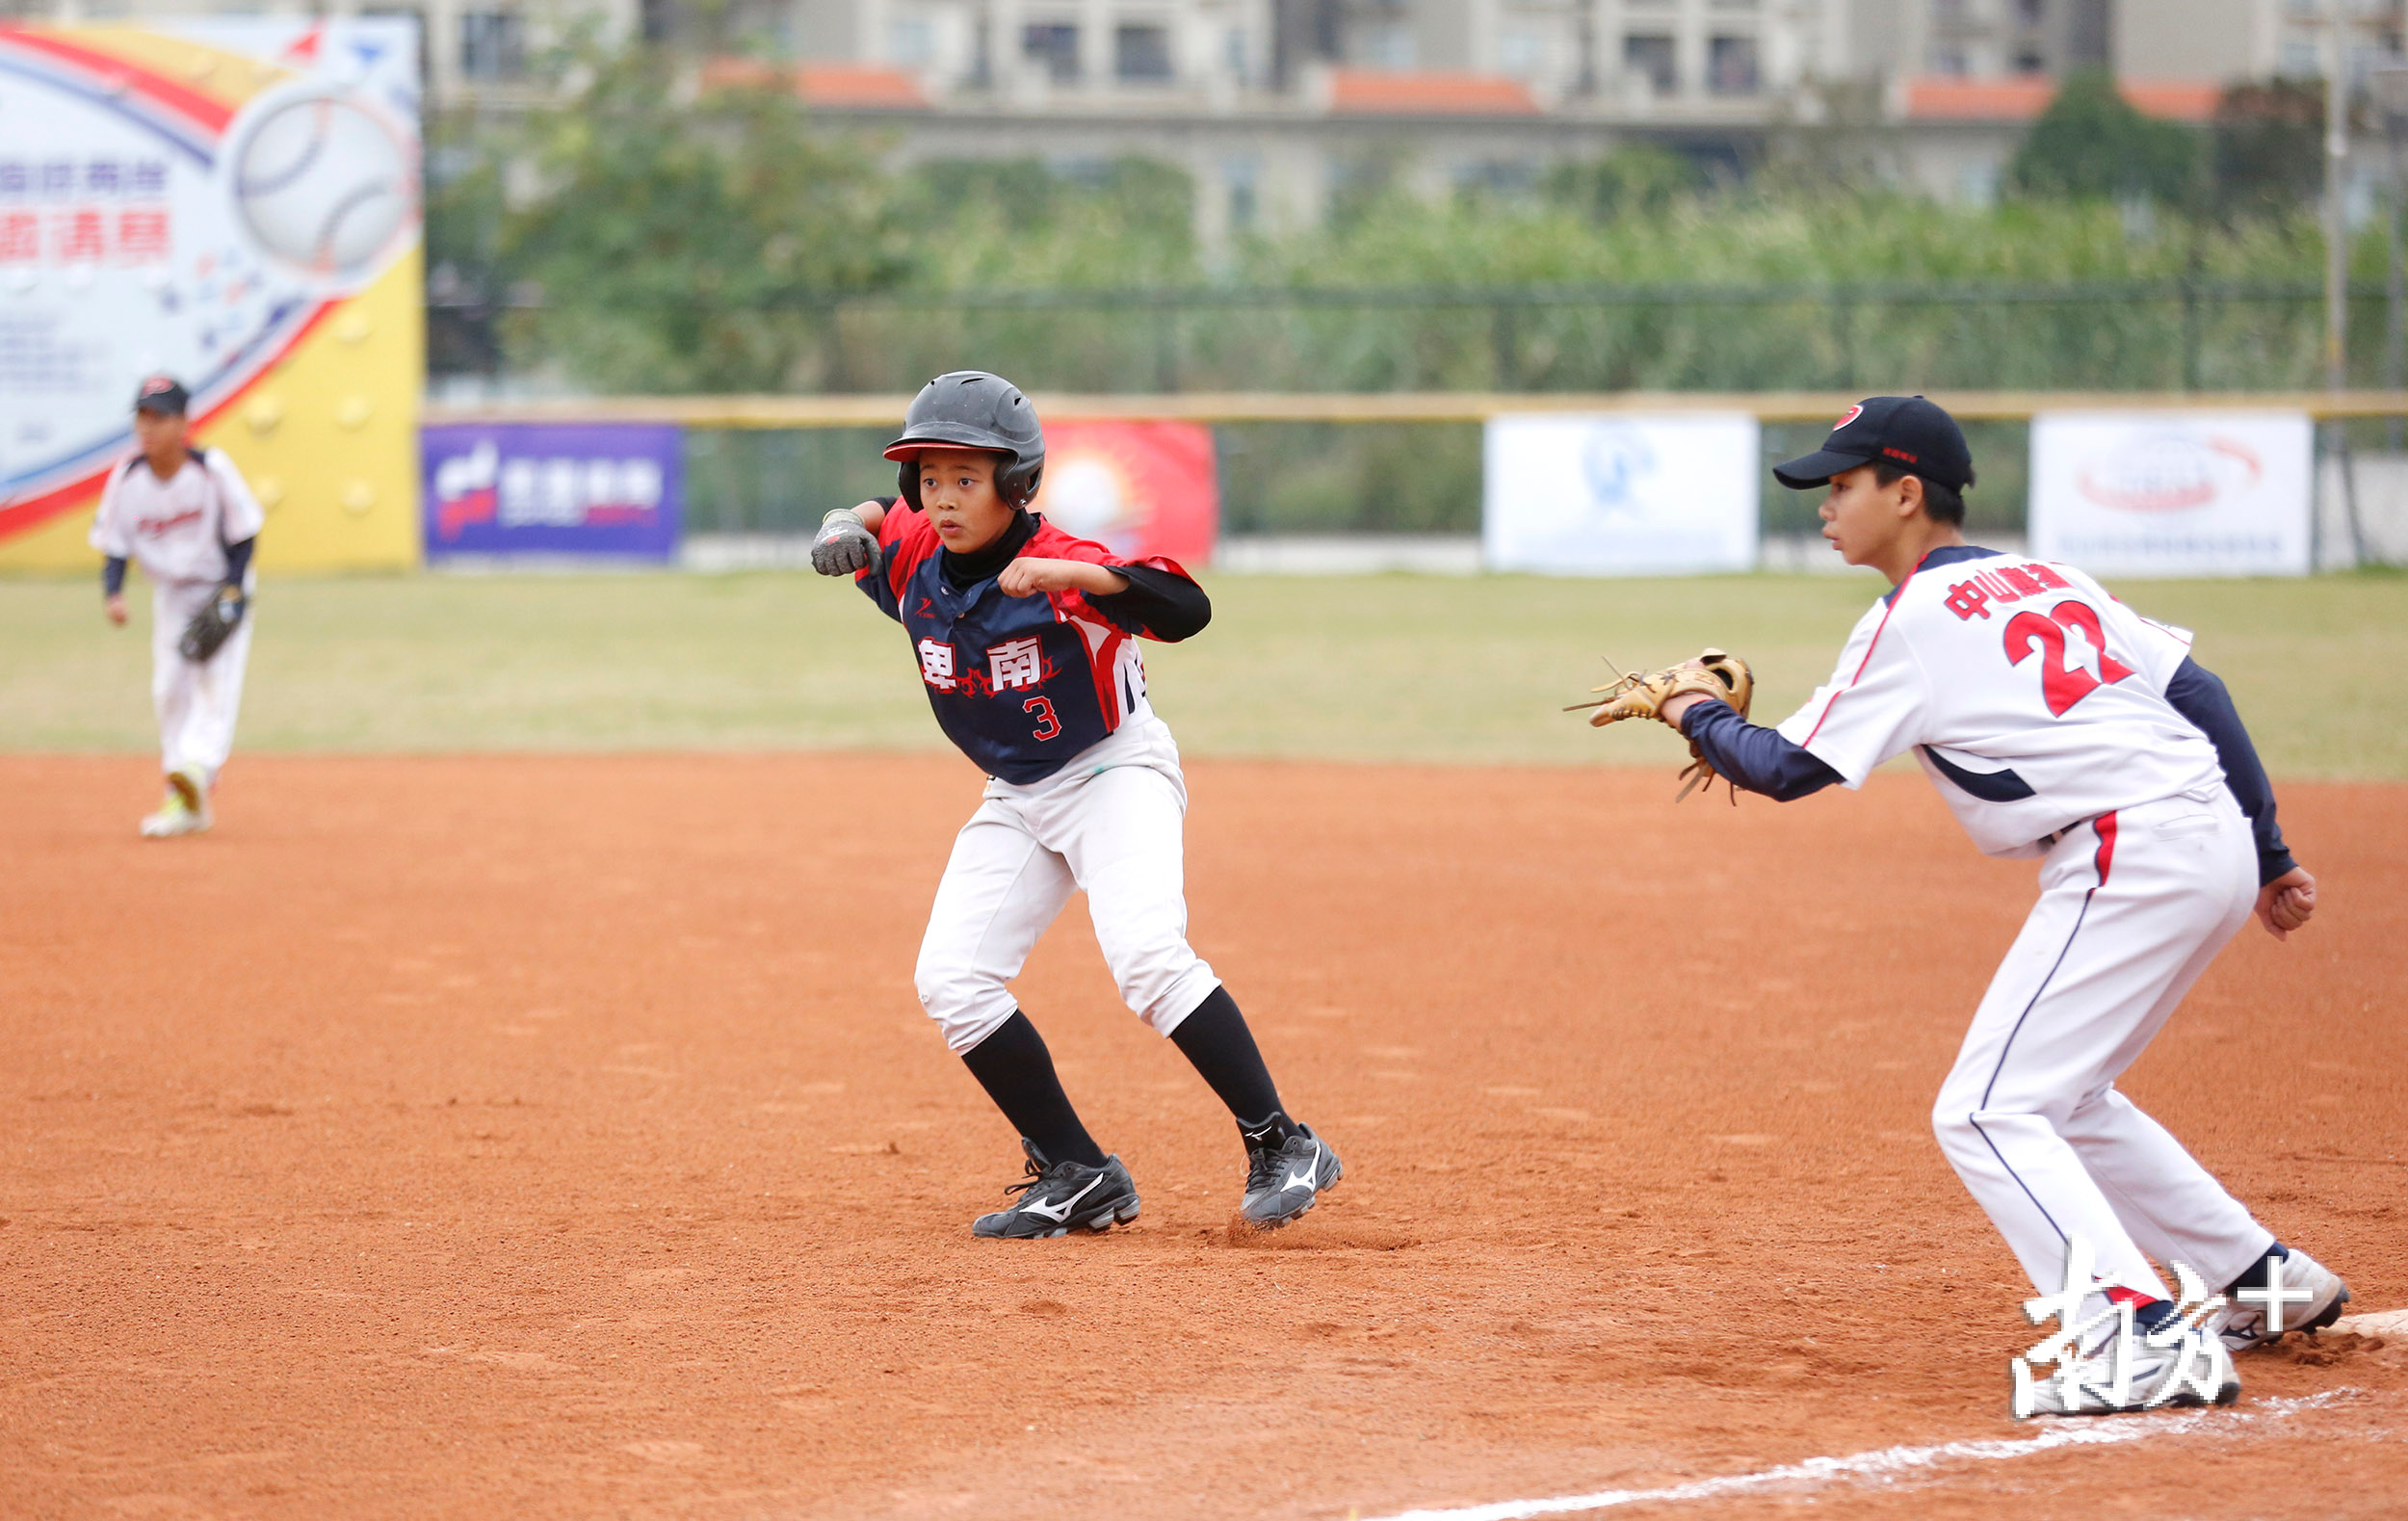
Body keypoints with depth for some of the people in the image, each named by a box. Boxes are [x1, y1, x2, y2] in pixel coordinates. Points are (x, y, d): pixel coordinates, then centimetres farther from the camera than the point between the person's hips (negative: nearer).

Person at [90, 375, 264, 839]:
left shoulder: (213, 469, -21)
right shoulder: (127, 479, -13)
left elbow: (244, 535, -13)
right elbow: (114, 545, -5)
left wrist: (232, 592, -21)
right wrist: (112, 593, -24)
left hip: (222, 589, -4)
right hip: (170, 592, 4)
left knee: (216, 680, -19)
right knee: (169, 690, 1)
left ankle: (198, 770, -35)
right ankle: (186, 806, 7)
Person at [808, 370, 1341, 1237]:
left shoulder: (1062, 566, -25)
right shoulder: (914, 558, -7)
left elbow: (1186, 610, -38)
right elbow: (875, 517, 17)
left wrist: (1069, 577, -49)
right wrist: (845, 531, -7)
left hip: (1117, 773, -7)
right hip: (1018, 800, 7)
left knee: (1146, 955, -27)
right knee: (950, 981, -6)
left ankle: (1282, 1149, -19)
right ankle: (1077, 1179, 2)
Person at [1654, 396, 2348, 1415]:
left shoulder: (1912, 622, -4)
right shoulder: (2045, 579, 19)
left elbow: (1789, 769, -2)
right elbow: (2200, 694, 15)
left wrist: (1697, 716, 18)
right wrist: (2269, 854, 17)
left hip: (2131, 857, -9)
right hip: (2219, 843, 9)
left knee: (1986, 1115, -9)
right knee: (2061, 1099, 24)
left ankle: (2150, 1338, -22)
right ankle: (2269, 1281, 28)